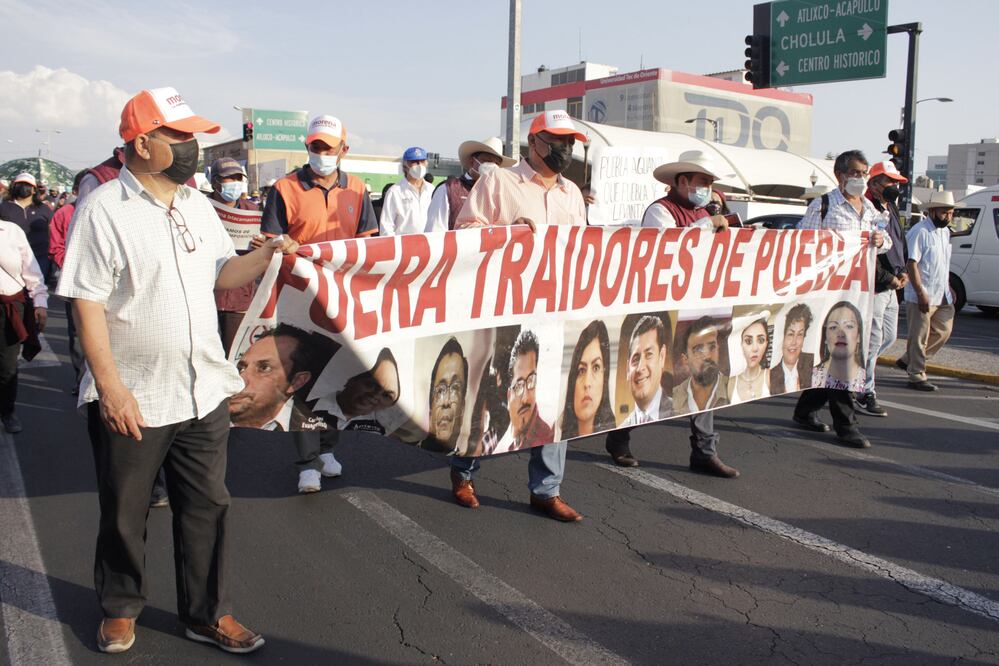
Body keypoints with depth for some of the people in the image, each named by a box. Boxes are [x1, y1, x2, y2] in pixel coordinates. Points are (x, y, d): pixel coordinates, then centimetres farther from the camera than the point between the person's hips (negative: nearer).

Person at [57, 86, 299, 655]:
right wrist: (110, 386, -19)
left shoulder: (197, 205, 8)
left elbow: (222, 273, 15)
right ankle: (121, 608, 36)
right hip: (131, 398, -5)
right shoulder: (105, 209, -12)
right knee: (125, 516, 13)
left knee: (207, 505, 13)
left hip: (204, 391, 6)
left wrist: (267, 254, -4)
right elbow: (87, 302, -14)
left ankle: (208, 612, 28)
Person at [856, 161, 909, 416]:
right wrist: (888, 278, -15)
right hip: (874, 287, -10)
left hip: (891, 288, 10)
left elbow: (900, 244, 23)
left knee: (889, 337, 16)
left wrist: (902, 272, 7)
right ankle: (865, 394, 3)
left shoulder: (892, 211, 16)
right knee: (873, 340, -5)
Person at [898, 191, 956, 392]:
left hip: (942, 296, 9)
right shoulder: (919, 232, -14)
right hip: (922, 296, -9)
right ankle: (916, 376, 8)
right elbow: (911, 264, -18)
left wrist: (949, 289, 18)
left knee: (943, 331, 13)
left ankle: (908, 360, 26)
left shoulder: (945, 232, 13)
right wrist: (921, 294, -21)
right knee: (919, 337, -2)